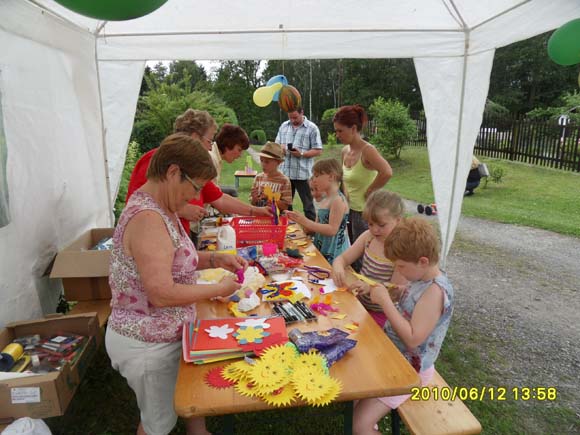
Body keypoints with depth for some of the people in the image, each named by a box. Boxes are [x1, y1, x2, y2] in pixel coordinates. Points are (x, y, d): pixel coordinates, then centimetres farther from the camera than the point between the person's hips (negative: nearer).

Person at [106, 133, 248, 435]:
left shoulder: (160, 208, 1)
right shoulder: (147, 218, -29)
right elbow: (163, 294, -32)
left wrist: (215, 259, -1)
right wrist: (220, 289, -20)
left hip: (169, 334, 8)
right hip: (147, 345, -8)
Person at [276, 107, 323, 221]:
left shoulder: (312, 128, -3)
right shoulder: (283, 126, 12)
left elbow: (318, 150, -6)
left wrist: (302, 154, -20)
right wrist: (280, 148, -8)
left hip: (303, 173, -5)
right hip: (285, 172, 5)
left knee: (308, 204, 5)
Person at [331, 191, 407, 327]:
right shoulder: (368, 237, -2)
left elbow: (396, 291, -17)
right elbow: (342, 259, 3)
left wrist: (371, 287, -34)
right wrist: (338, 268, -20)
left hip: (380, 315, -5)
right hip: (359, 303, 6)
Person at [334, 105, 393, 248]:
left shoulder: (367, 150, -19)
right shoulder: (345, 151, 4)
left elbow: (387, 173, -36)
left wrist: (369, 191, -23)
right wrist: (344, 194, 10)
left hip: (365, 213, -8)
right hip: (350, 210, 8)